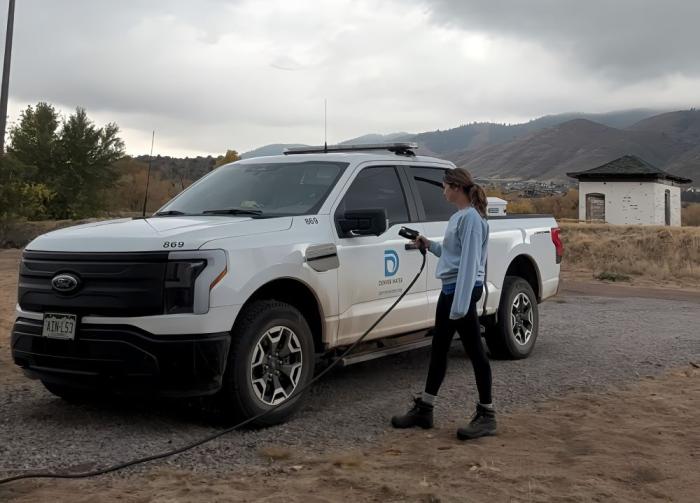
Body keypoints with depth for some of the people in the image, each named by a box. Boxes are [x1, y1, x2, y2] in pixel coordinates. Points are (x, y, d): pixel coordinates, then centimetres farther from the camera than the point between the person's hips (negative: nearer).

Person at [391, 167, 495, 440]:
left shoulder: (471, 218, -14)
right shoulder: (458, 217, 15)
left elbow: (469, 262, -21)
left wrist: (460, 303, -24)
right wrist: (430, 245, 12)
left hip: (463, 290, -10)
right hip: (450, 289, 10)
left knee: (474, 350, -2)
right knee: (439, 348, 14)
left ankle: (486, 415, 8)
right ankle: (424, 409, 23)